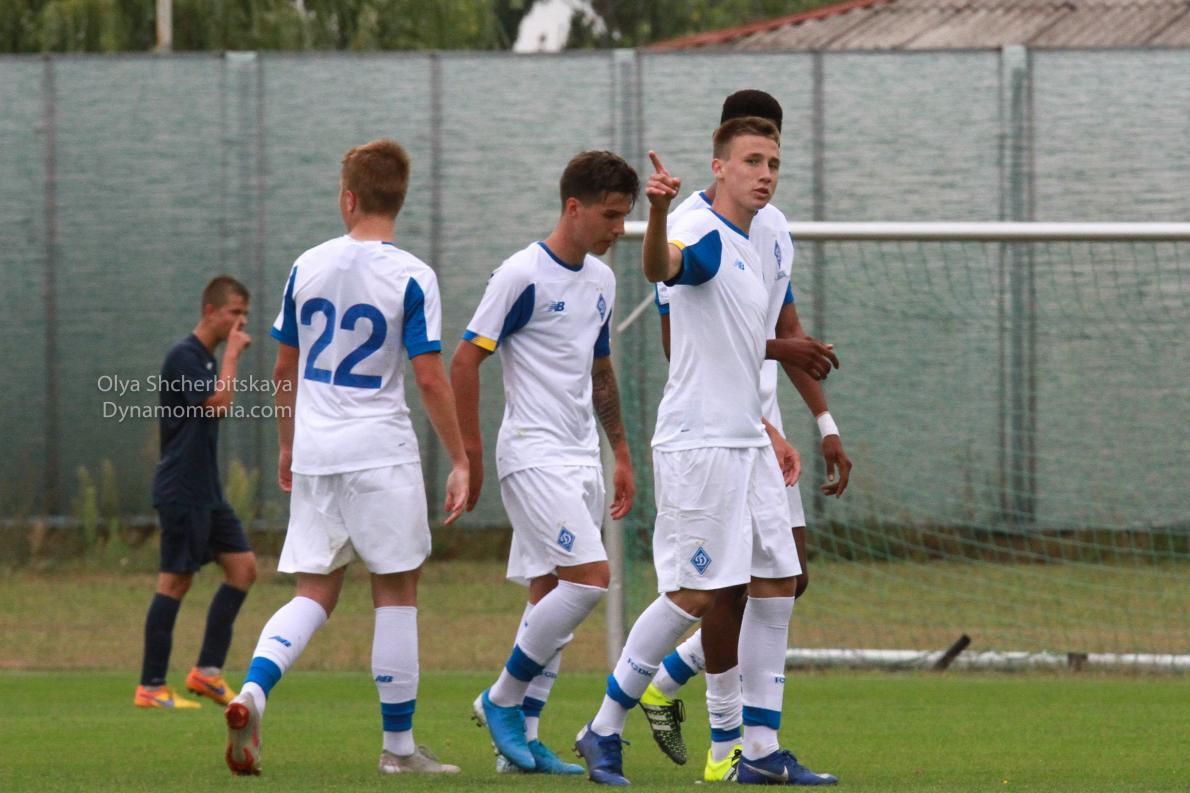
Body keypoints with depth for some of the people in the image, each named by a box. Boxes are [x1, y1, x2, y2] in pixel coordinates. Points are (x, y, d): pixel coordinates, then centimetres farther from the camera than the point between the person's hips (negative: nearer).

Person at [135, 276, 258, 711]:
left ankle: (208, 669, 8)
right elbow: (219, 404, -24)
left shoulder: (207, 358, 16)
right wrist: (232, 354, -17)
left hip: (206, 492, 10)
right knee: (175, 581, -7)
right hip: (181, 491, -10)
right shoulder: (183, 356, -14)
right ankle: (151, 687, -4)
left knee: (243, 566, 5)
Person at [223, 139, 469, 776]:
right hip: (381, 452, -4)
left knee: (315, 594, 10)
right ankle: (398, 747, 8)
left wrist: (287, 446, 25)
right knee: (396, 593, 5)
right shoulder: (412, 277, -8)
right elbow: (429, 378, -12)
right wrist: (459, 462, -5)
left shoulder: (307, 267, 5)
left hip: (313, 454, 4)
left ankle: (253, 690, -15)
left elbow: (284, 368, 12)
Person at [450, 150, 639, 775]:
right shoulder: (523, 276, -12)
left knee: (551, 596, 6)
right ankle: (502, 700, -4)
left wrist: (621, 454, 23)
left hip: (581, 460, 8)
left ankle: (521, 737, 9)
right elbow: (466, 361, -10)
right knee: (589, 578, -17)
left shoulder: (600, 280, 13)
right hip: (534, 458, -8)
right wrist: (470, 456, -12)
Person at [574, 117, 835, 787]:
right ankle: (605, 731, 2)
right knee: (694, 594, -9)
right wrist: (659, 211, -57)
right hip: (698, 446, -9)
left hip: (747, 442, 9)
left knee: (777, 587, 7)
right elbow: (660, 266, -38)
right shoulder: (704, 235, -12)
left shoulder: (748, 251, 16)